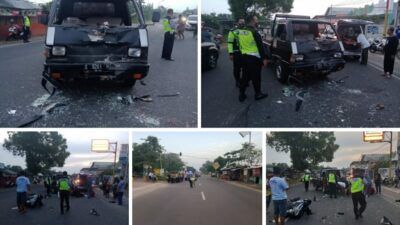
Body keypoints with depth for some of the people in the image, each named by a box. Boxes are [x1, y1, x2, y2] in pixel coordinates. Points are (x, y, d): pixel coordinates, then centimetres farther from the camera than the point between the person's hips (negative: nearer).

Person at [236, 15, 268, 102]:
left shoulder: (241, 31, 8)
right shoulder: (254, 32, -16)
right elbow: (260, 46, -15)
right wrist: (264, 58, -12)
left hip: (244, 56, 7)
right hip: (254, 58, -7)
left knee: (245, 76, 14)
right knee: (256, 77, 4)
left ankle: (242, 94, 15)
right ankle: (258, 94, 14)